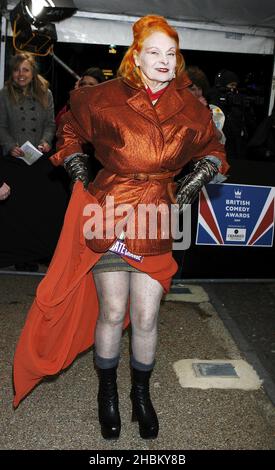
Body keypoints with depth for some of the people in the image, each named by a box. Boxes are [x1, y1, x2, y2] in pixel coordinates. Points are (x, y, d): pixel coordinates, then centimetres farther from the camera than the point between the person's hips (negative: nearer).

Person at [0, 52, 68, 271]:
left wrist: (46, 142, -10)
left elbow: (50, 124, 9)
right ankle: (22, 255, 13)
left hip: (40, 158, 1)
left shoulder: (45, 94, 8)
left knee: (45, 204, -2)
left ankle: (45, 250, 12)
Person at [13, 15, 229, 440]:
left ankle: (141, 395, 30)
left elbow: (214, 151, 22)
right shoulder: (106, 98, -1)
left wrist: (196, 181, 7)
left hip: (155, 221, 2)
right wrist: (81, 175, 7)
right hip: (108, 215, -1)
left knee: (146, 317, 4)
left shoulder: (190, 110, 5)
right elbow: (69, 131, 16)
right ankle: (107, 393, 29)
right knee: (112, 313, 3)